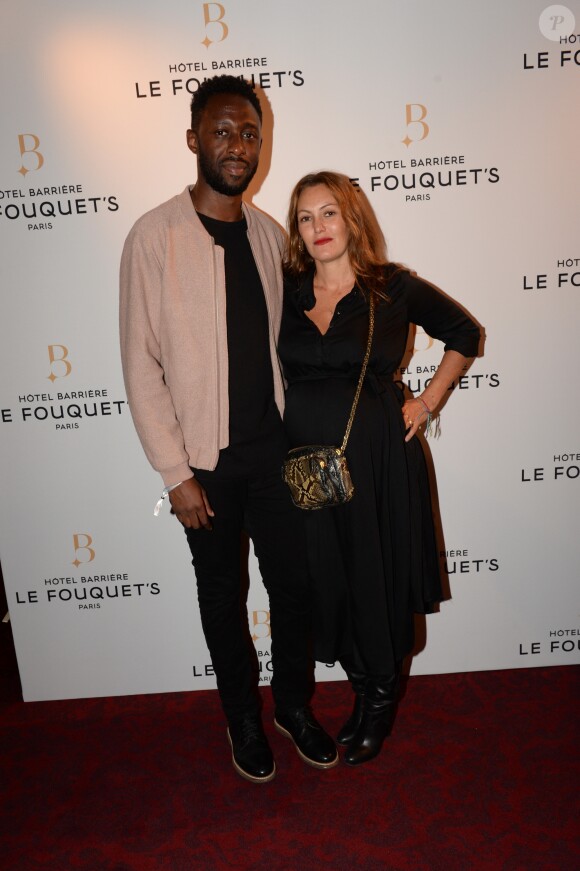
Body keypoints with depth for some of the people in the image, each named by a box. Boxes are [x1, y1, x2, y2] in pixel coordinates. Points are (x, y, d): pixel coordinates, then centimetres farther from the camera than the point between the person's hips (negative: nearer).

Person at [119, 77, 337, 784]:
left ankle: (294, 705, 37)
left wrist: (300, 434, 8)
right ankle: (243, 718, 37)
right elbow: (141, 365, -10)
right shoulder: (155, 236, -8)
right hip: (208, 458, -3)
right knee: (222, 593, 13)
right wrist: (175, 472, -12)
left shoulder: (269, 235, 6)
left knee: (294, 582, 12)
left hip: (274, 446, 4)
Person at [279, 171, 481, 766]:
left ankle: (382, 699, 32)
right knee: (327, 579, 12)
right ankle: (364, 689, 36)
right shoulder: (286, 291, 3)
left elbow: (465, 332, 9)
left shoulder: (394, 288, -3)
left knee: (377, 577, 8)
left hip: (378, 456, -2)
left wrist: (428, 402, 1)